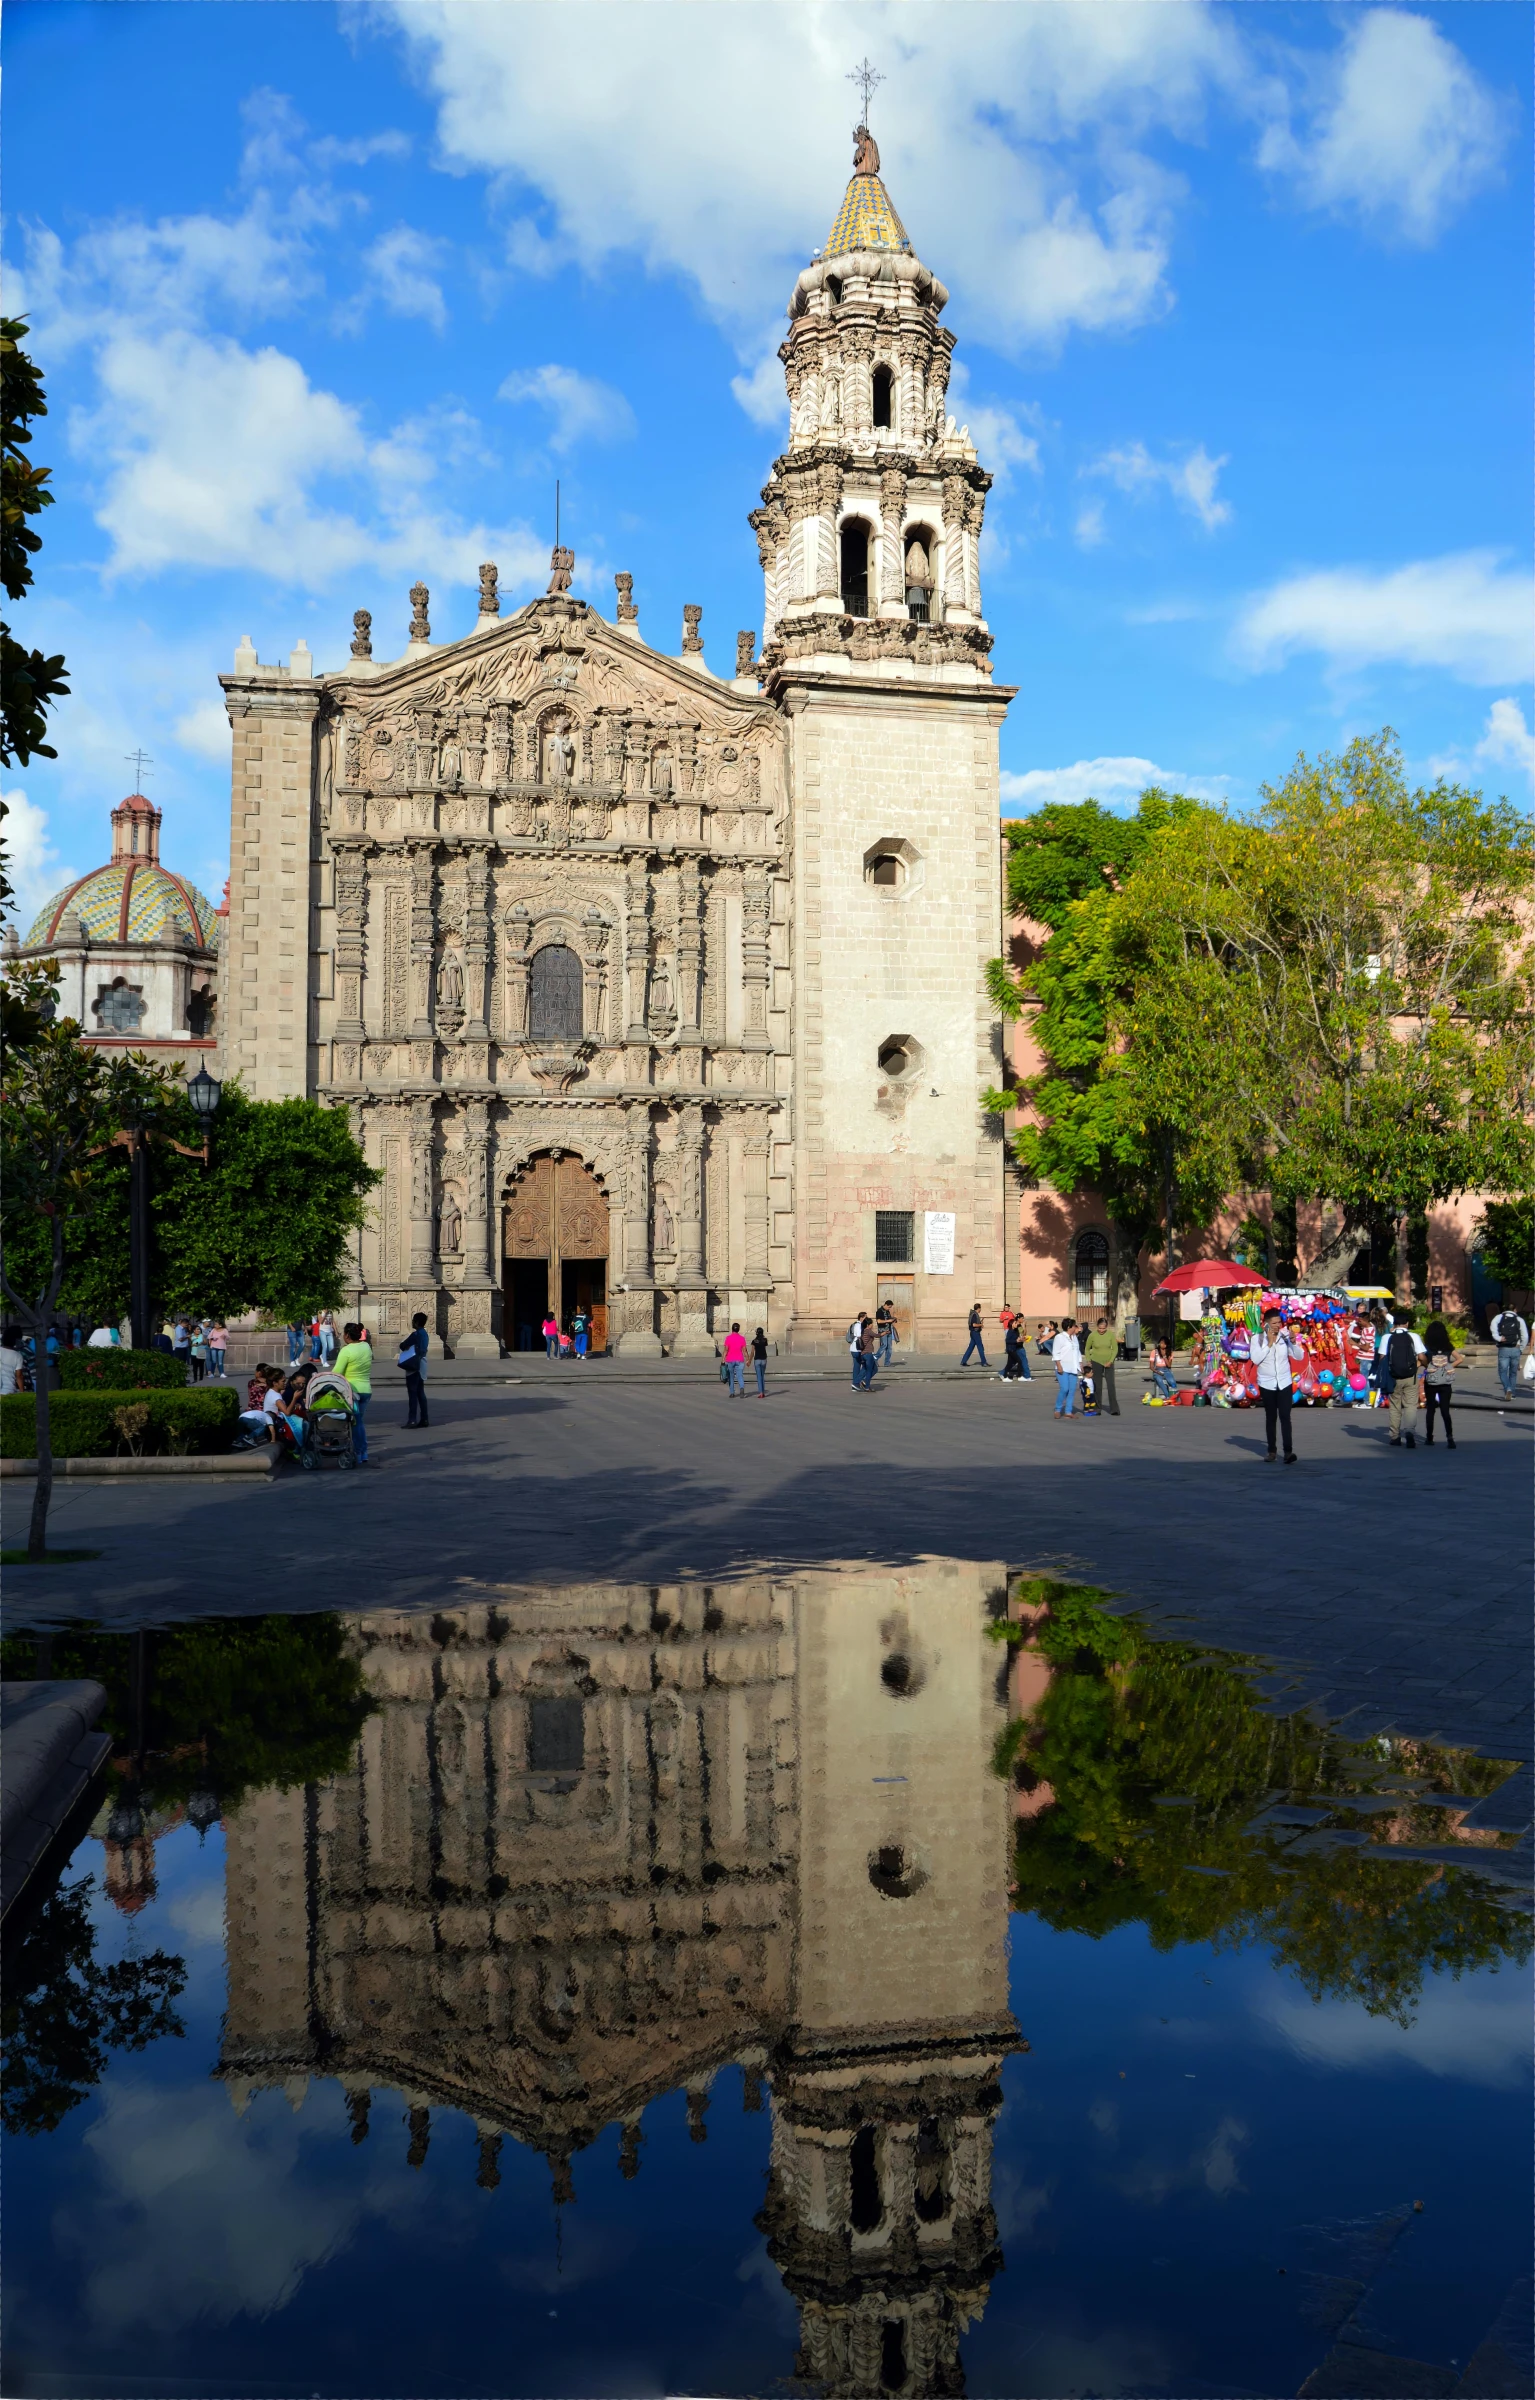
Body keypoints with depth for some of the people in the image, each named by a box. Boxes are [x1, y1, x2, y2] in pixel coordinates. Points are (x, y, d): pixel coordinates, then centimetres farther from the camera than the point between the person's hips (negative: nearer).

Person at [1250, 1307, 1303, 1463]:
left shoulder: (1285, 1337, -2)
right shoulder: (1257, 1338, -6)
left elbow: (1299, 1356, 0)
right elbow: (1255, 1359, -16)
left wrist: (1294, 1342, -16)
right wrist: (1269, 1343, -18)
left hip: (1285, 1383, 0)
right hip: (1267, 1384, 0)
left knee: (1285, 1417, -8)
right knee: (1270, 1418, 8)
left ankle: (1288, 1451, -12)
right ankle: (1271, 1450, 16)